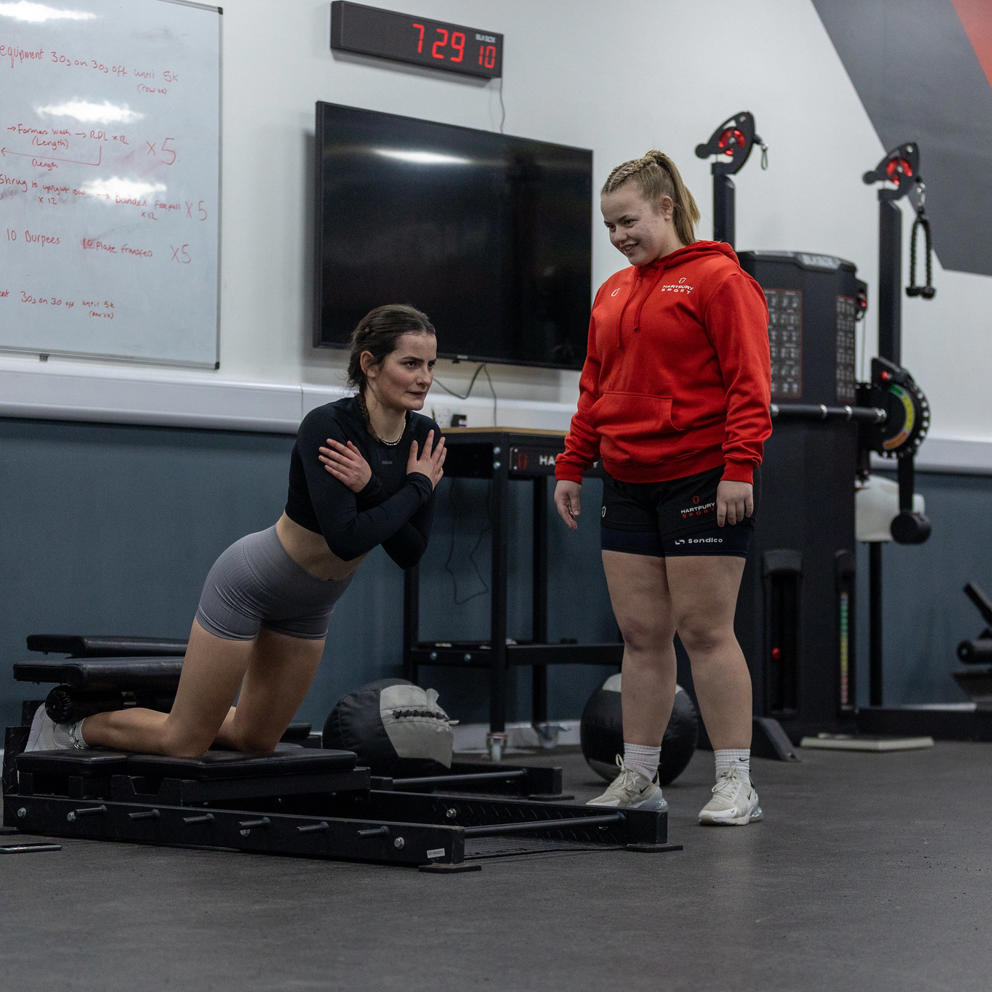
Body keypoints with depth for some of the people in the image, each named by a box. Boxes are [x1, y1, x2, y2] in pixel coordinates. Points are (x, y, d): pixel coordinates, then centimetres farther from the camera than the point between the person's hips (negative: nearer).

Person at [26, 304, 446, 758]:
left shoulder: (424, 437, -10)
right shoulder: (326, 425, -30)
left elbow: (409, 552, -11)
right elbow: (346, 537, -39)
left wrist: (370, 486, -26)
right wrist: (418, 487, -27)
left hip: (307, 607, 7)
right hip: (251, 583, -7)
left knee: (254, 740, 18)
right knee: (184, 743, 2)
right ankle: (65, 726, 24)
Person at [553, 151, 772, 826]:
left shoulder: (718, 279, -6)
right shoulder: (613, 293, 17)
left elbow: (749, 382, -11)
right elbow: (595, 388, 22)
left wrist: (739, 467, -19)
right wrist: (572, 466, 16)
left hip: (703, 482, -7)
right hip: (628, 485, 7)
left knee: (705, 630, -6)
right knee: (641, 634, 8)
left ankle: (735, 784, 0)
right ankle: (638, 778, 14)